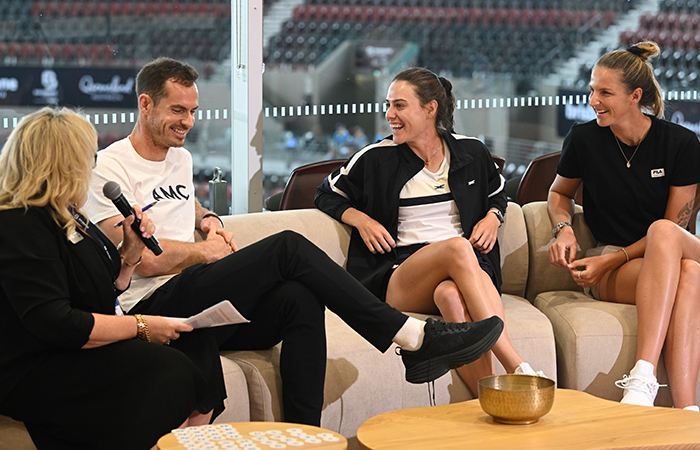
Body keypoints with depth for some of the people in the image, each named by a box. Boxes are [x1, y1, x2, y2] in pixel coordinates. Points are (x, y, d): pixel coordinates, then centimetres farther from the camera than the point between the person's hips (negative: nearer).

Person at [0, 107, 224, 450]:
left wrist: (129, 252, 7)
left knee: (199, 346, -7)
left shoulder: (64, 215, 16)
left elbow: (106, 291, 25)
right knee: (170, 371, -25)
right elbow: (56, 324, -24)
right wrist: (141, 327, -18)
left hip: (80, 352, 10)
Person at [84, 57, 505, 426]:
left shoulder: (180, 158, 23)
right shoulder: (111, 168, -4)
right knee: (288, 247, -22)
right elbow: (143, 259, -13)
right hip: (155, 308, -8)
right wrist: (206, 251, 2)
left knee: (300, 298, -25)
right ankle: (414, 337, -23)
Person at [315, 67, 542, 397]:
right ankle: (518, 368, -47)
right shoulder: (376, 159, 7)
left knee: (451, 294, -41)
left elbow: (496, 193, 32)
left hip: (468, 269, 1)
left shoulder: (471, 153, 13)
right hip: (399, 276, -1)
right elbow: (328, 194, 21)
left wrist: (493, 217, 10)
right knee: (457, 247, -38)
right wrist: (361, 220, 3)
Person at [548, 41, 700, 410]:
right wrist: (564, 229, -3)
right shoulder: (584, 138, 0)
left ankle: (643, 376, -50)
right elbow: (559, 192, 20)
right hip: (610, 271, 0)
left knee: (664, 232, -40)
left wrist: (611, 259, -13)